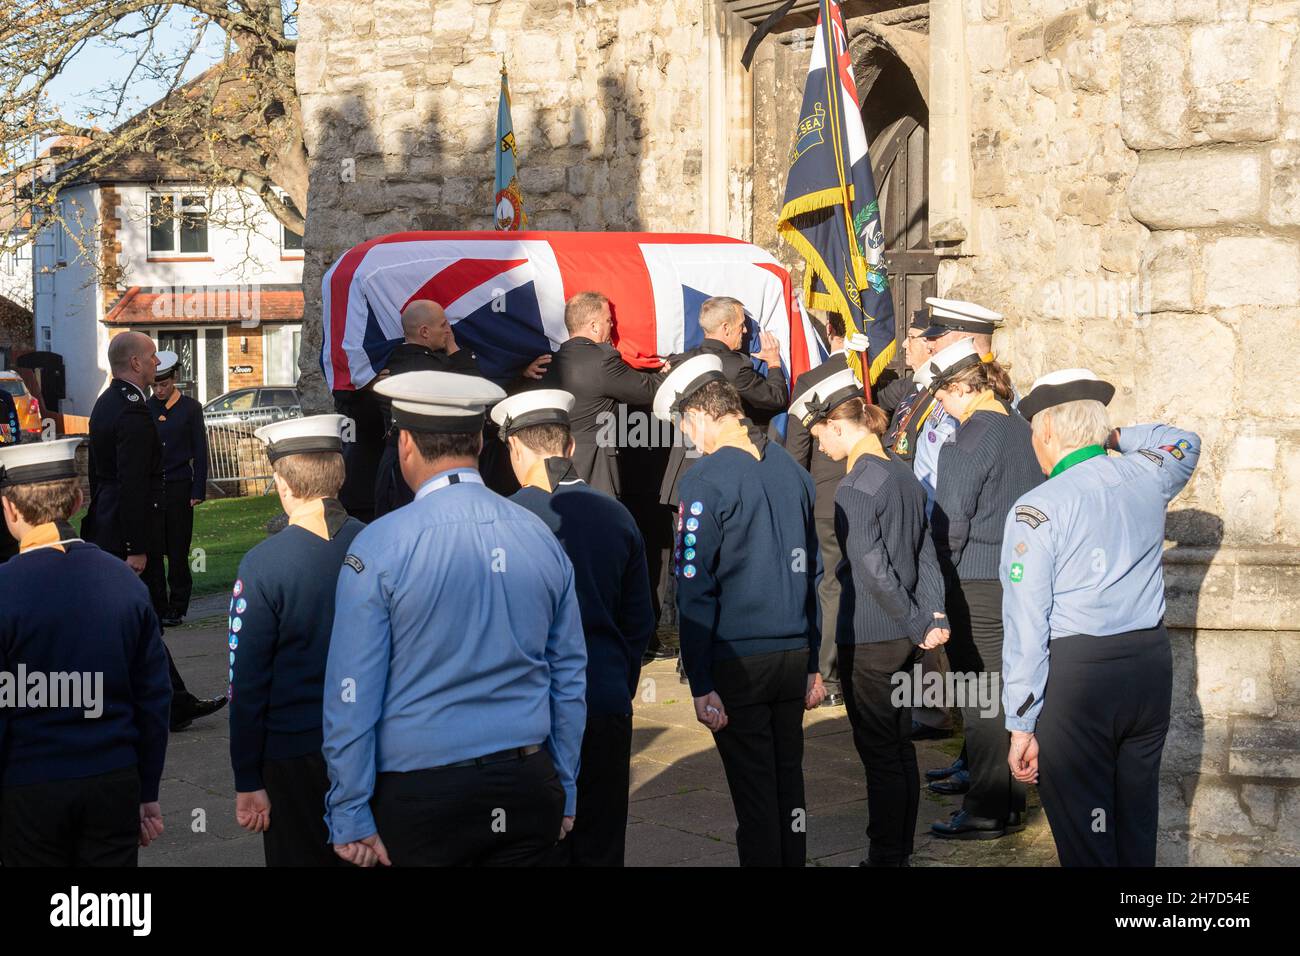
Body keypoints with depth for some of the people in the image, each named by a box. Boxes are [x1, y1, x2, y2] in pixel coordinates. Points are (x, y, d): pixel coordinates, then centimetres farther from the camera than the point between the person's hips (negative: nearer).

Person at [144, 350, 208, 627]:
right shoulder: (145, 409, 9)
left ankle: (177, 609, 9)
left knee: (177, 551, 1)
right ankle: (157, 607, 9)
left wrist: (198, 491, -4)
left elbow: (200, 451, 2)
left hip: (178, 488, -3)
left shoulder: (190, 408, 2)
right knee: (151, 552, 1)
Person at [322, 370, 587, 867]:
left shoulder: (379, 546, -10)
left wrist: (350, 815, -3)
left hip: (418, 792, -4)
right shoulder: (540, 537, 3)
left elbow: (352, 693, -9)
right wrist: (564, 793, 19)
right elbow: (570, 677, 10)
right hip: (528, 786, 4)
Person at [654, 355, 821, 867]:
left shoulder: (705, 481, -12)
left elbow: (695, 590, -13)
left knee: (754, 790, 1)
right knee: (789, 777, 15)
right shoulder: (792, 471, 8)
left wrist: (701, 685, -11)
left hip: (738, 663, -6)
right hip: (793, 654, 6)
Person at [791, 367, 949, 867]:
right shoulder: (905, 475, 8)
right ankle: (900, 850, 24)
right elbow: (927, 553, 6)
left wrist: (919, 626, -12)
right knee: (899, 745, 15)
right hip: (905, 637, 8)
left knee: (878, 750, 1)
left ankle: (885, 854, 8)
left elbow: (874, 571, -20)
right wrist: (935, 616, 0)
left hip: (868, 638, -8)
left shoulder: (854, 488, -17)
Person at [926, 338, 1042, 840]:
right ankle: (1009, 798, 23)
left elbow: (950, 521, -14)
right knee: (1006, 693, 15)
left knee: (981, 700, -1)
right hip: (1020, 582, 8)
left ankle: (988, 811, 4)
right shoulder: (1023, 430, 8)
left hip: (976, 586, -8)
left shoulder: (971, 438, -15)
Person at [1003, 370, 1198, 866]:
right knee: (1137, 823, 16)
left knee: (1085, 837, 0)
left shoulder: (1037, 508, -11)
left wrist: (1021, 725, -10)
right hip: (1151, 661, 6)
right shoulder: (1146, 476, 4)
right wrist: (1116, 435, 26)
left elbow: (1027, 624, -13)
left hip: (1075, 673, -6)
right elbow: (1185, 441, 31)